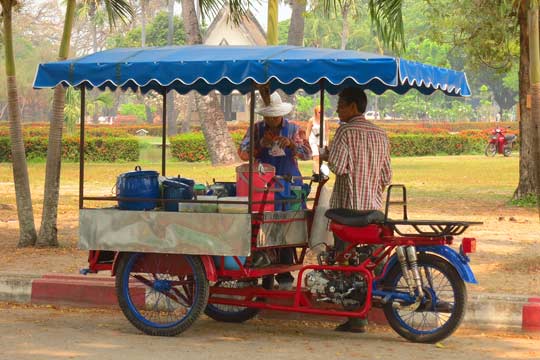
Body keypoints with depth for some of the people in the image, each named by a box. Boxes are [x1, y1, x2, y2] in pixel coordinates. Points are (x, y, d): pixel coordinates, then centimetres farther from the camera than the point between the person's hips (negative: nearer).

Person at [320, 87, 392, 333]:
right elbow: (386, 176, 13)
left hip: (348, 206, -6)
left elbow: (338, 166, -18)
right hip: (374, 207, 6)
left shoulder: (346, 132, -9)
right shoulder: (380, 134, 11)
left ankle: (355, 317, -3)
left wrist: (326, 156, 2)